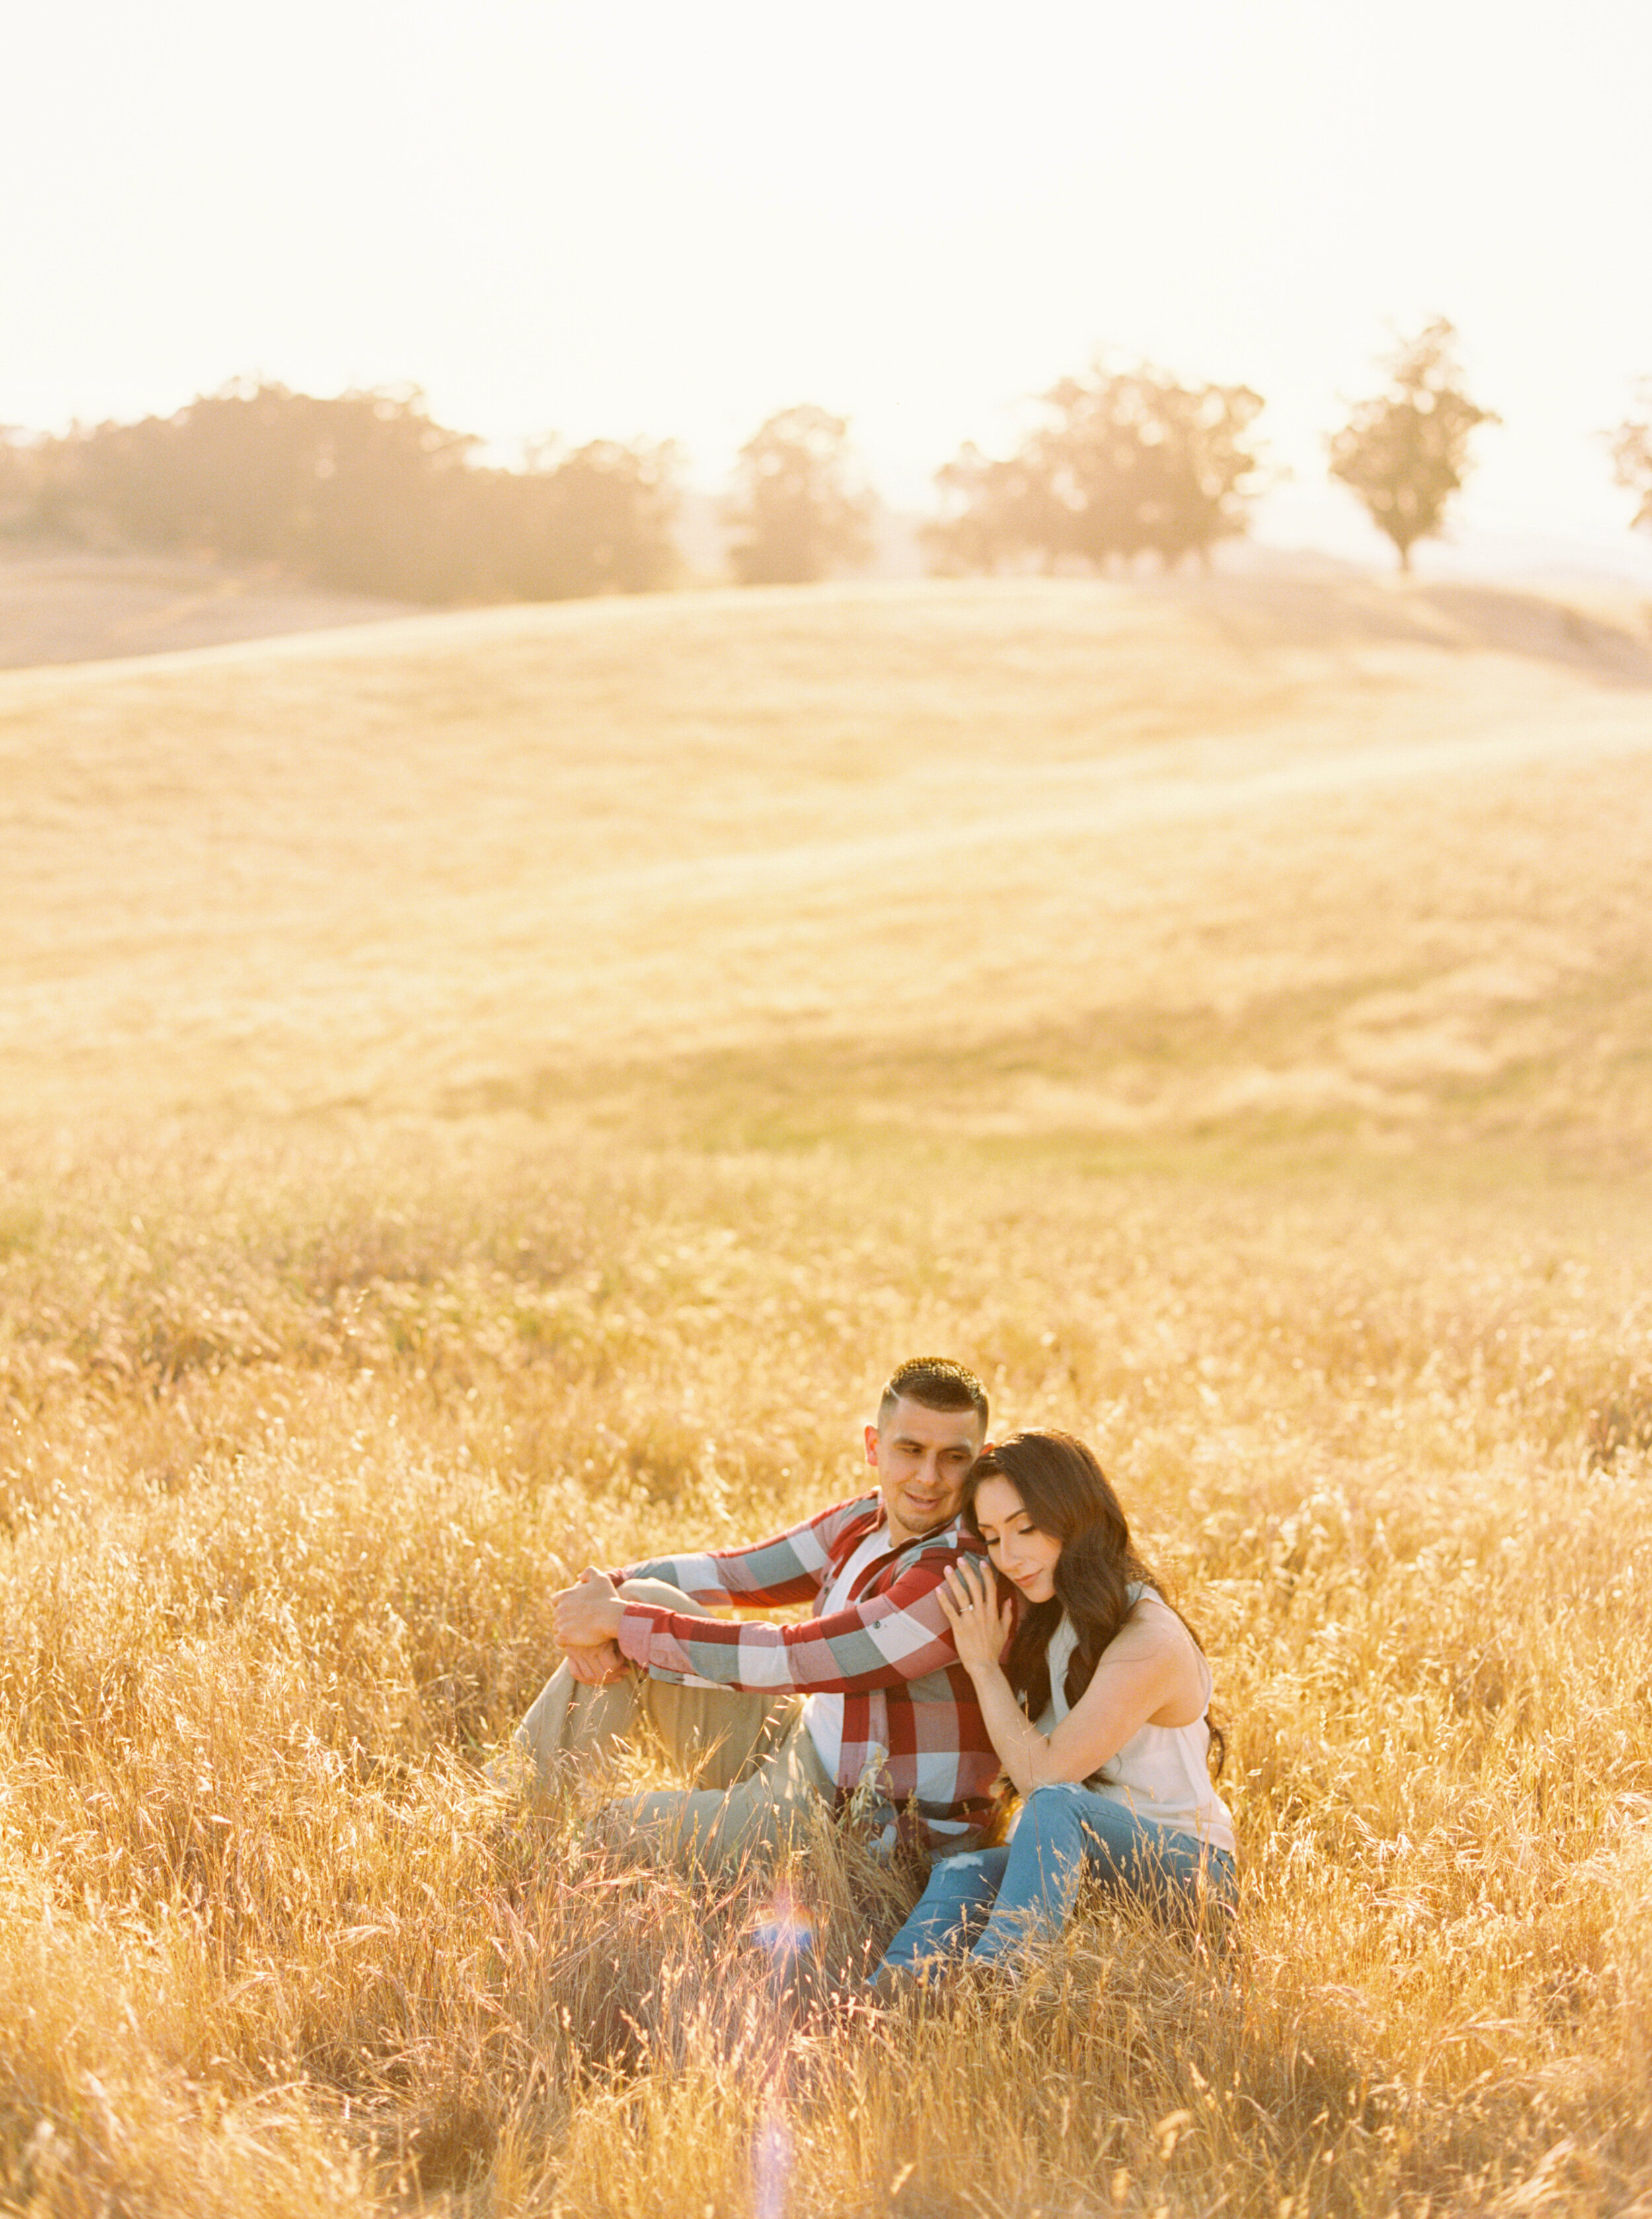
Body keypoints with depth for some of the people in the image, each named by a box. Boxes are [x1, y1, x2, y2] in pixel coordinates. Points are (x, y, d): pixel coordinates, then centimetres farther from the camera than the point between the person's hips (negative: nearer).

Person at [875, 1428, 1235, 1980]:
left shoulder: (1150, 1643, -19)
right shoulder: (1042, 1620, 9)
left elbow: (1045, 1773, -20)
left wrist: (983, 1665, -9)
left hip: (1185, 1867, -7)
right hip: (1072, 1857, 7)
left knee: (1058, 1807, -37)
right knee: (962, 1875, -25)